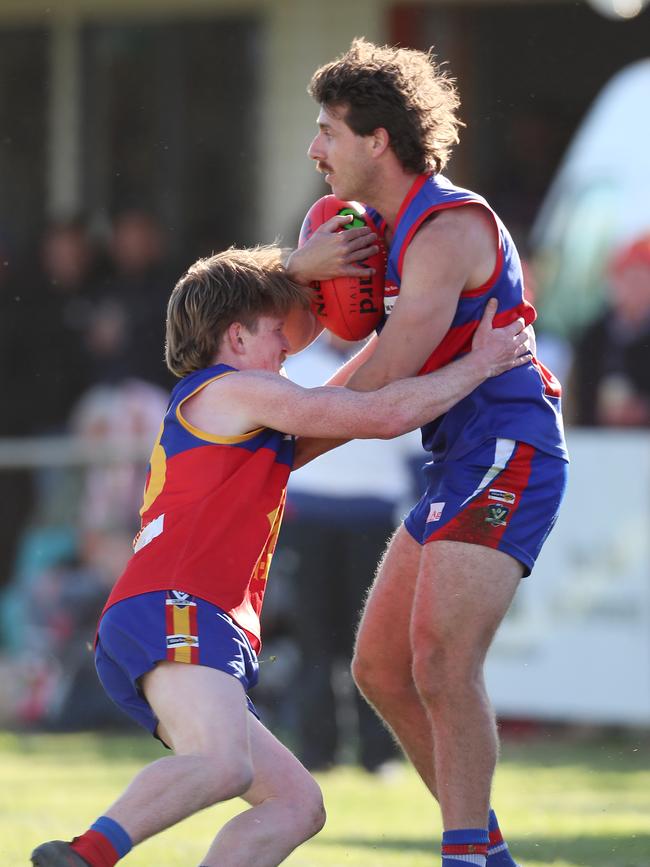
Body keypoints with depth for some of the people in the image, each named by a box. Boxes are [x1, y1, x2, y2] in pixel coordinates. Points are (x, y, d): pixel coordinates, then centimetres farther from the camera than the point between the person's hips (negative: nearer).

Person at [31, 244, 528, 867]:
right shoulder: (232, 390, 6)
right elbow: (384, 416, 2)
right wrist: (480, 364, 13)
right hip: (174, 610, -11)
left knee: (296, 804, 3)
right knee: (225, 764, -37)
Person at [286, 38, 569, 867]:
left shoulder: (448, 230, -16)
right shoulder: (393, 229, 16)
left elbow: (381, 383, -19)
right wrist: (302, 268, -7)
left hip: (504, 457, -10)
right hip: (462, 465, 10)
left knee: (442, 666, -19)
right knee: (381, 670, 10)